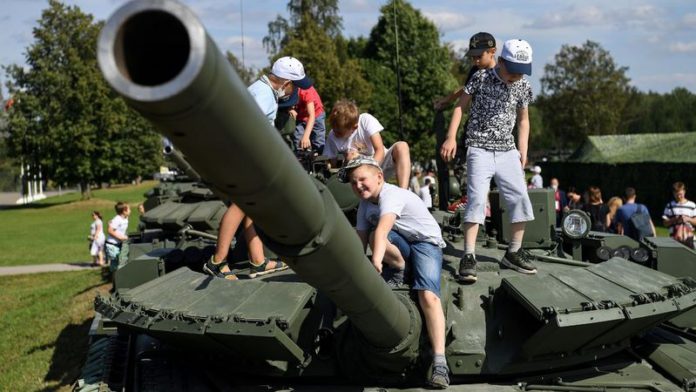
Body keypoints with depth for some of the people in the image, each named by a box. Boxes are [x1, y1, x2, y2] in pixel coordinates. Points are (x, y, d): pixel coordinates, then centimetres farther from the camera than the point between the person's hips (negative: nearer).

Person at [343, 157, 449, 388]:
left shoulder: (391, 195, -21)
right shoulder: (364, 206, 5)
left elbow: (382, 229, -37)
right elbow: (361, 241, 0)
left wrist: (376, 261, -50)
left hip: (426, 242, -6)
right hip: (400, 245, 6)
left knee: (428, 296, -29)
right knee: (376, 238, -30)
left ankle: (439, 362, -37)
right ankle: (402, 270, -5)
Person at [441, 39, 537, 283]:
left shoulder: (523, 87, 5)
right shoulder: (481, 78, -6)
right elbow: (460, 106, 0)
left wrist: (523, 150, 9)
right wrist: (451, 137, -8)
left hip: (507, 151, 5)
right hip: (480, 150, -4)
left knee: (520, 198, 0)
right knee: (477, 199, -16)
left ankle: (514, 252, 14)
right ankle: (468, 257, -15)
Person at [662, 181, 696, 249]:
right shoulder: (670, 206, 4)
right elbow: (665, 223, 4)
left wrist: (688, 219, -12)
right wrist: (674, 220, -13)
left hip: (688, 238, 0)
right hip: (674, 239, 0)